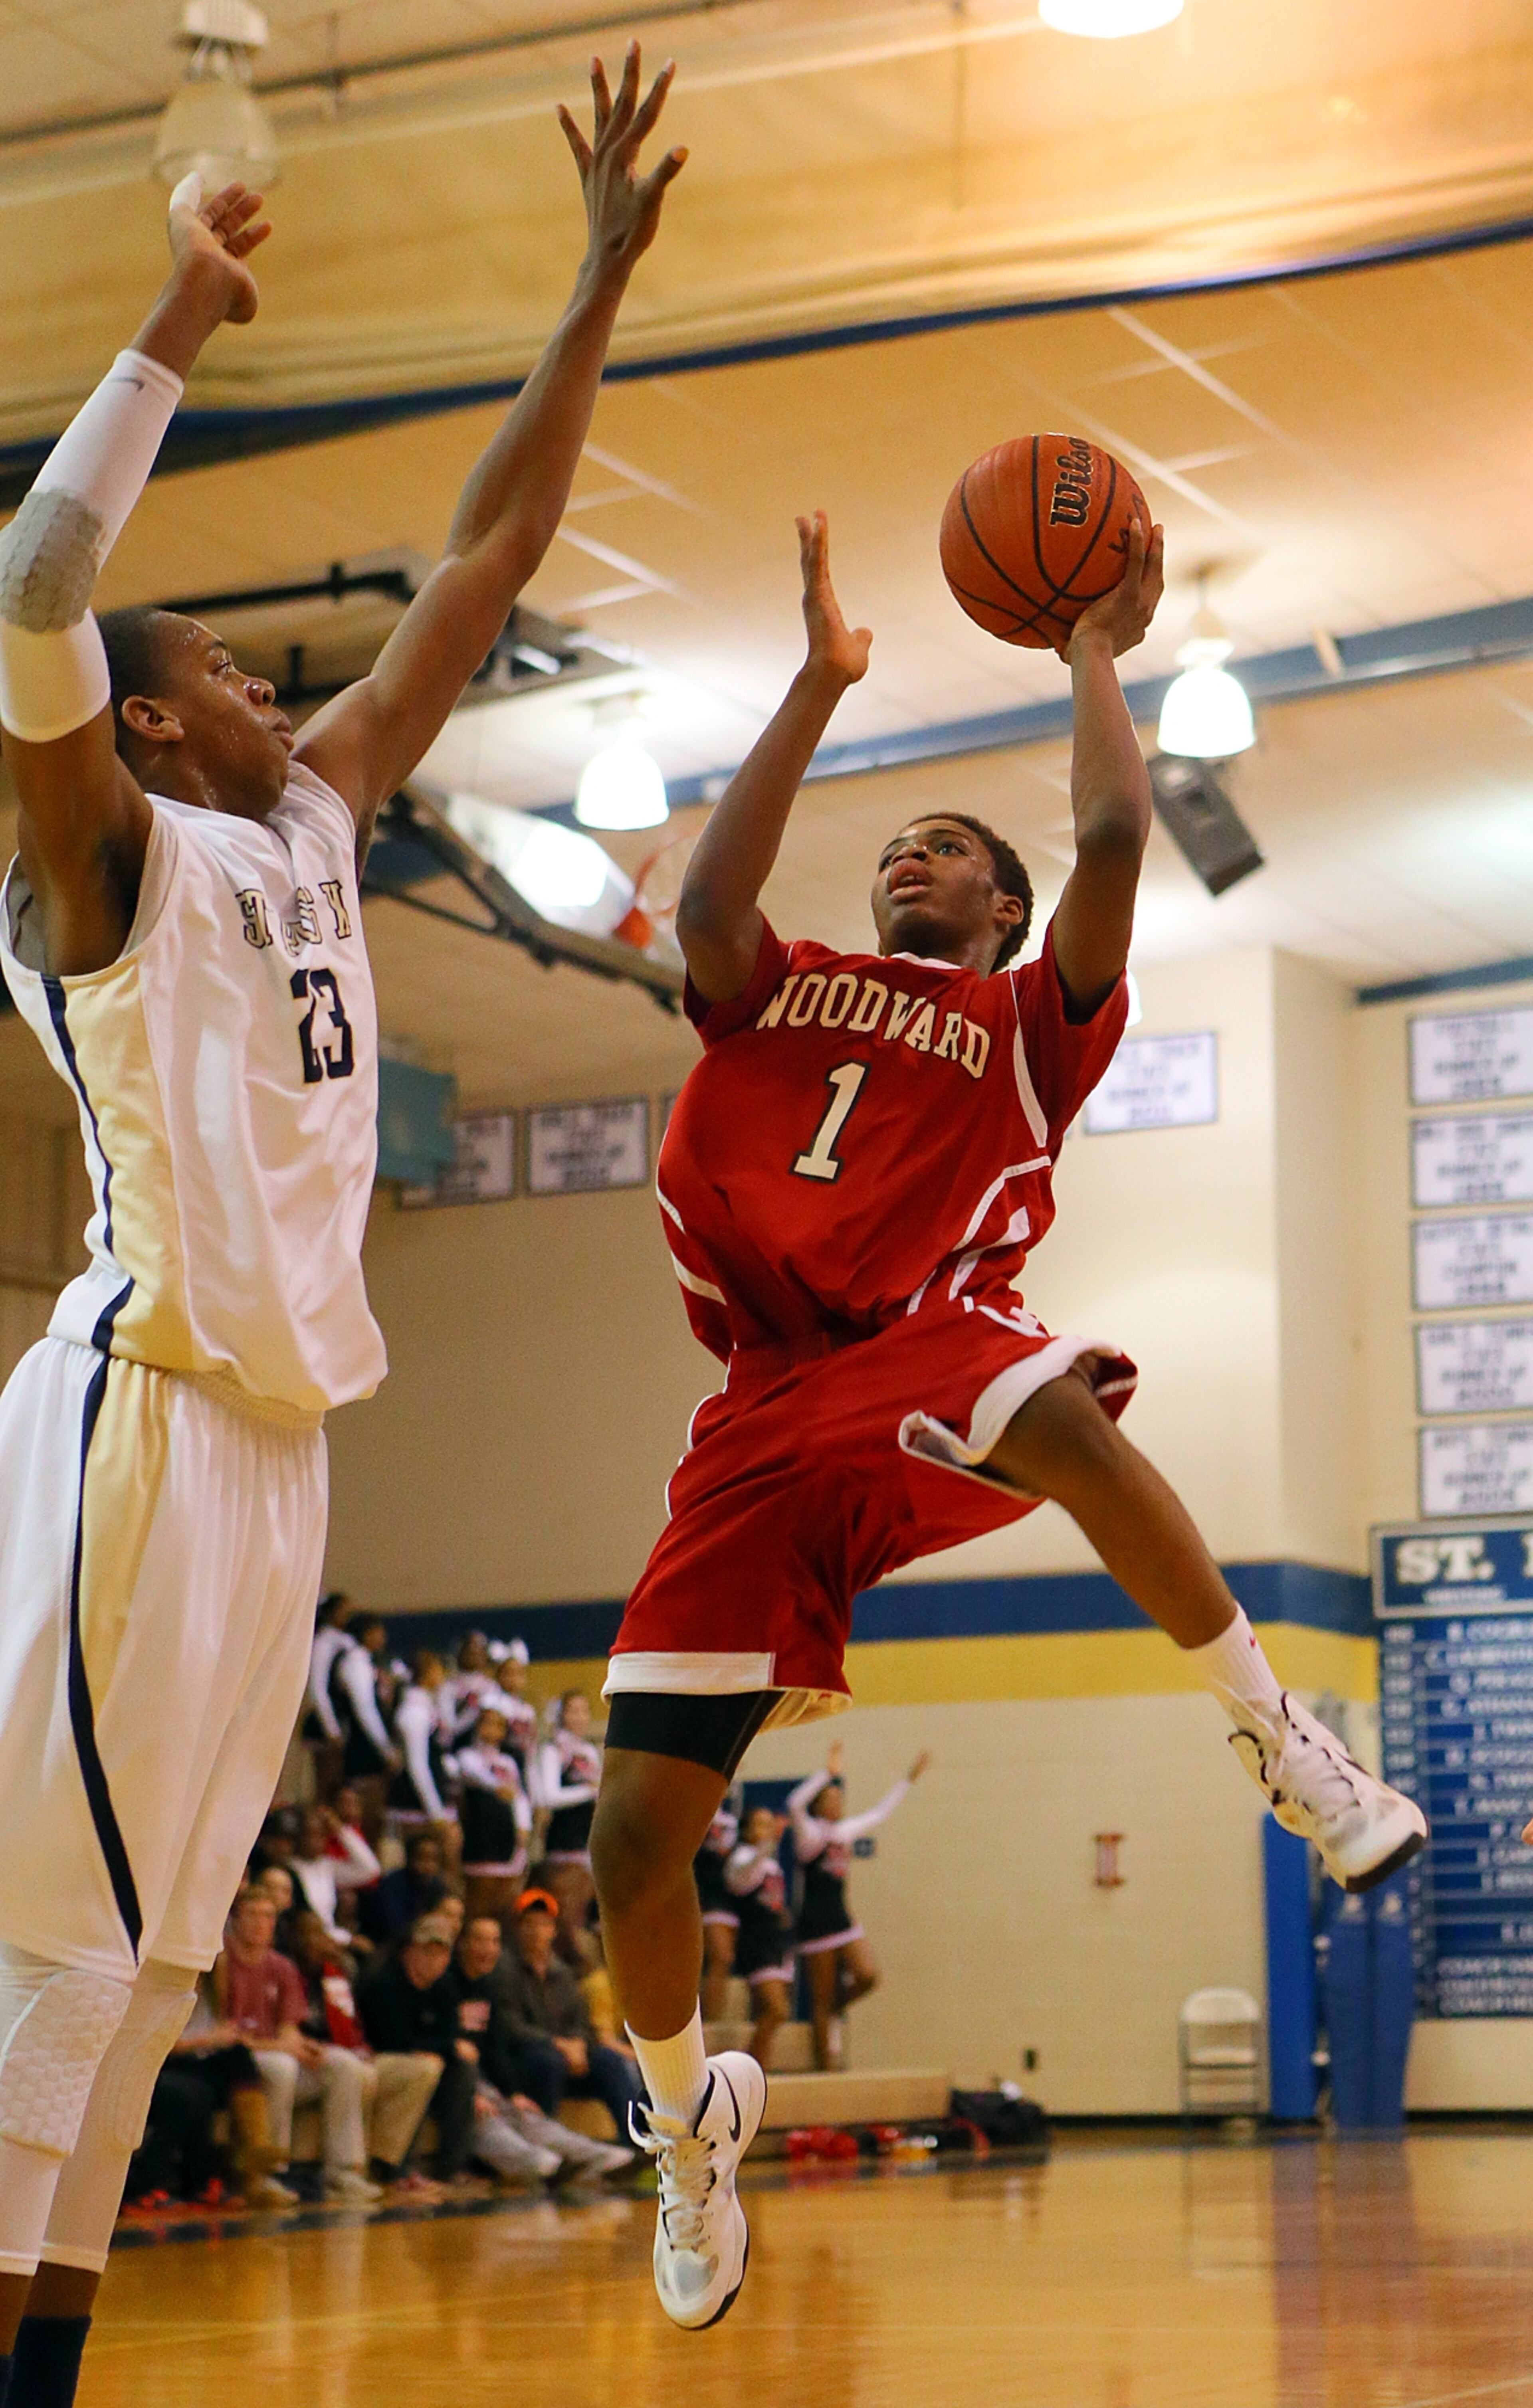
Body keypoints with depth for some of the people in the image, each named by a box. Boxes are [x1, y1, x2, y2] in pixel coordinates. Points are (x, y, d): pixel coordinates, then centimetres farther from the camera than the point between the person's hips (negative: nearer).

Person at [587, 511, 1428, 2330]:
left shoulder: (1035, 1018, 14)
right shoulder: (779, 989, 21)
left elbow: (1112, 839, -3)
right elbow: (707, 905, -2)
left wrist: (1096, 653, 10)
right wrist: (820, 688, 0)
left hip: (929, 1341, -3)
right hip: (771, 1413, 3)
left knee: (1064, 1413, -43)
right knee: (636, 1832, -3)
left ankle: (1287, 1742, -24)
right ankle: (690, 2112, 26)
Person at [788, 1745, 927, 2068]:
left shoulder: (846, 1832, 12)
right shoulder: (810, 1834, -8)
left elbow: (881, 1812, 24)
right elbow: (796, 1804, -28)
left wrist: (910, 1779, 24)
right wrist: (829, 1773, -31)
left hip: (842, 1918, 6)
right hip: (816, 1920, -6)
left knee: (867, 1976, -12)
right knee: (822, 1998, -2)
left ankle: (833, 2008, 16)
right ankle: (825, 2067, 4)